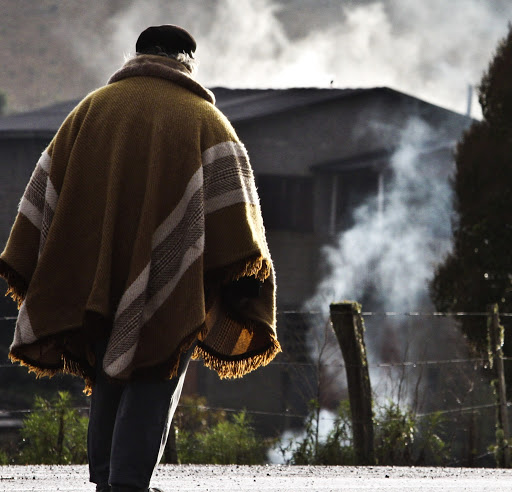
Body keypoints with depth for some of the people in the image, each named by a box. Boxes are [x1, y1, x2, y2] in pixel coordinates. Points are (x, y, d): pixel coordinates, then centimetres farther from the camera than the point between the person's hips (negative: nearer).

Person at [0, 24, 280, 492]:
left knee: (109, 385, 17)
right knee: (151, 389, -3)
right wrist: (245, 275, -13)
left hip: (97, 277, 3)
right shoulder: (203, 118, 4)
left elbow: (46, 192, 8)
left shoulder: (92, 108, 13)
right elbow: (231, 200, -9)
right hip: (167, 285, -3)